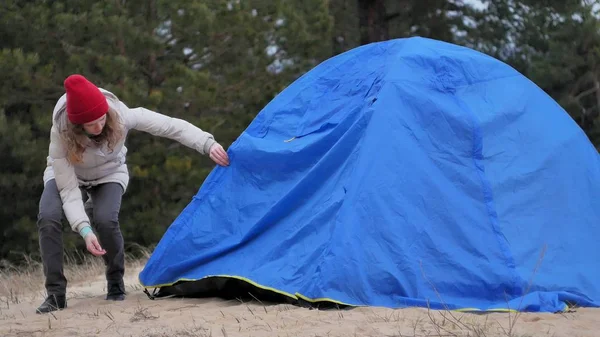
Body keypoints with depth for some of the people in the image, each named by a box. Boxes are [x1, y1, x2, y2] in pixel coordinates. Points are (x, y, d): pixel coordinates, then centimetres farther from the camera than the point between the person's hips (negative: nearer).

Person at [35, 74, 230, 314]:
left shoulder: (120, 115, -34)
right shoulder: (62, 133, -36)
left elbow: (171, 126, -31)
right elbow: (68, 189, -34)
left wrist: (208, 144, -43)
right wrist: (84, 229, -46)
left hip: (108, 176, 1)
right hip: (66, 176, 0)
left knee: (106, 220, -29)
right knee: (48, 218, -29)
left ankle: (116, 285, -4)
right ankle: (55, 293, -18)